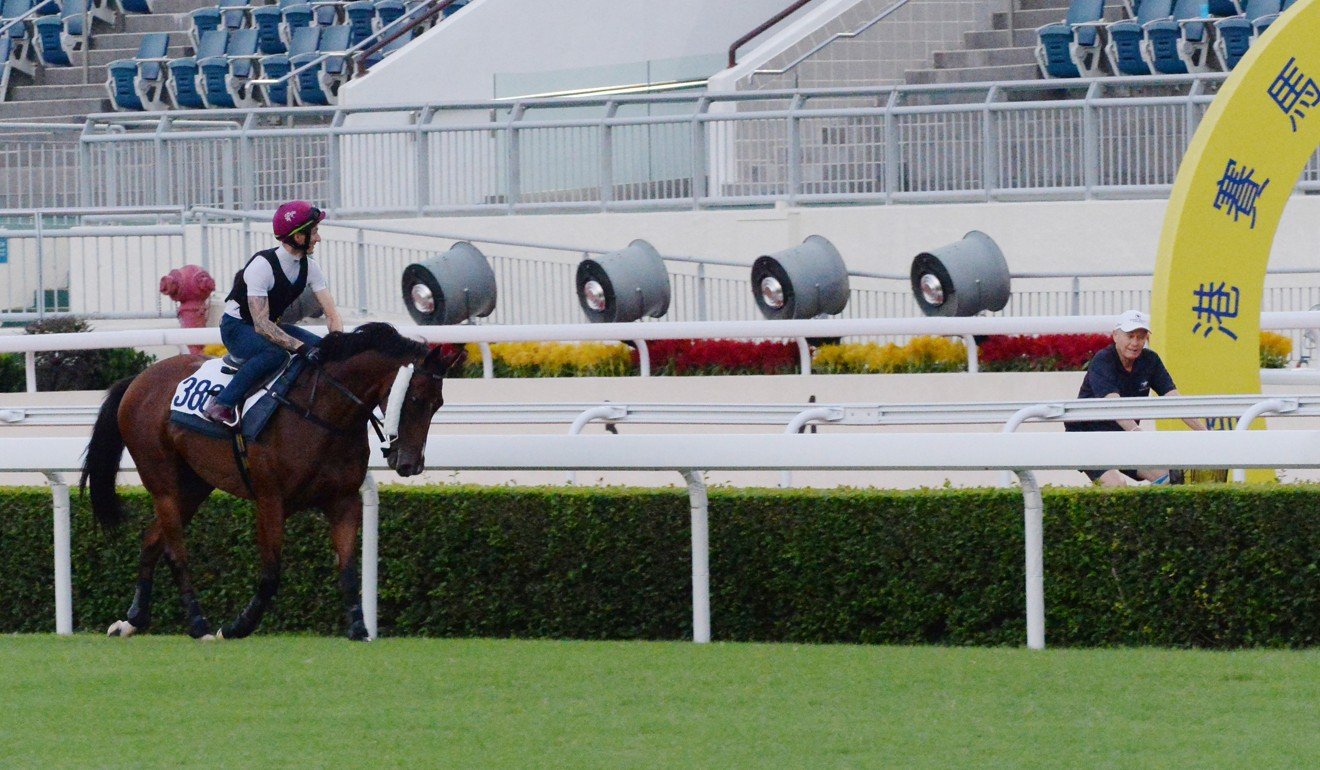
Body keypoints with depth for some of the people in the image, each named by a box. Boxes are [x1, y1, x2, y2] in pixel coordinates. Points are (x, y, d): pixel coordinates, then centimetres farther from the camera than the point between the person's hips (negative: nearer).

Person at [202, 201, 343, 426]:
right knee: (274, 353, -38)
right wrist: (300, 347, -42)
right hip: (236, 326, -8)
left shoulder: (309, 267, -5)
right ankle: (221, 405, -32)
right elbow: (261, 325, -33)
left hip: (269, 325, 8)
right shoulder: (262, 265, -28)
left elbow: (331, 313, -7)